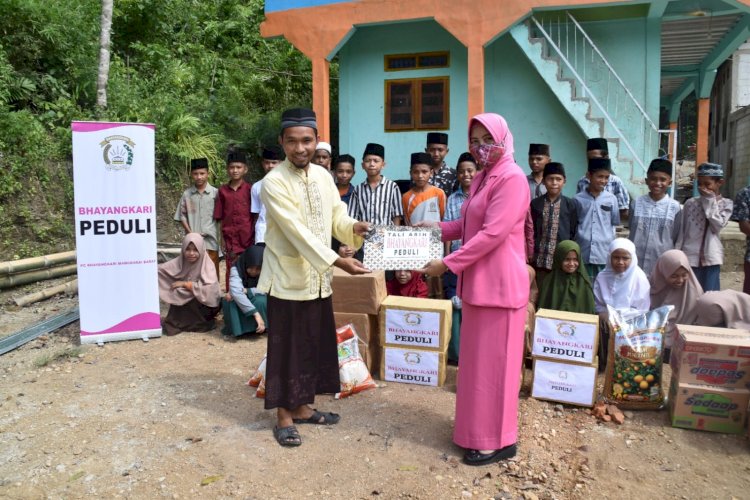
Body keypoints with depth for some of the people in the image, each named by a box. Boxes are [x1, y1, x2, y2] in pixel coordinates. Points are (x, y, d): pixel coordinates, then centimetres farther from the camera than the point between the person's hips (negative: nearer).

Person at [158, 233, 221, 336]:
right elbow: (159, 270, -6)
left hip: (203, 306, -4)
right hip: (183, 302, 4)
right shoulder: (179, 262, -3)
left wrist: (185, 284, -21)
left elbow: (210, 289, -28)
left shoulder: (207, 265, -16)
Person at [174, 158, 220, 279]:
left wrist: (221, 236, -4)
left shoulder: (215, 193, 0)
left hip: (210, 239, -1)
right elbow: (182, 216, 7)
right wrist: (190, 233, -5)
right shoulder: (187, 194, 4)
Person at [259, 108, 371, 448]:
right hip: (288, 280, -6)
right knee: (286, 349, 4)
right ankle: (284, 416, 20)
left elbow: (337, 217, 7)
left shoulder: (323, 175, 5)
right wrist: (337, 261, -29)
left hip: (318, 278, 7)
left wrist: (354, 228, -15)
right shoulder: (274, 182, -15)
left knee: (315, 345, 15)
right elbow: (298, 232, -24)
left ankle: (303, 407, 32)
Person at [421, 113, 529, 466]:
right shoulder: (482, 177, 15)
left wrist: (448, 264, -21)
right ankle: (479, 428, 31)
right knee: (477, 359, 16)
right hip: (478, 281, 9)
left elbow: (493, 234, -23)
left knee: (493, 362, 0)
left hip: (499, 284, -9)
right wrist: (437, 228, 8)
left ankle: (498, 440, 15)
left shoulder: (512, 178, -15)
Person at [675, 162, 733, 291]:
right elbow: (681, 231, 5)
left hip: (711, 258, -1)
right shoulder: (690, 203, 4)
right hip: (690, 257, 1)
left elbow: (718, 226, -12)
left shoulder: (726, 204, 3)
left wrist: (710, 201, -9)